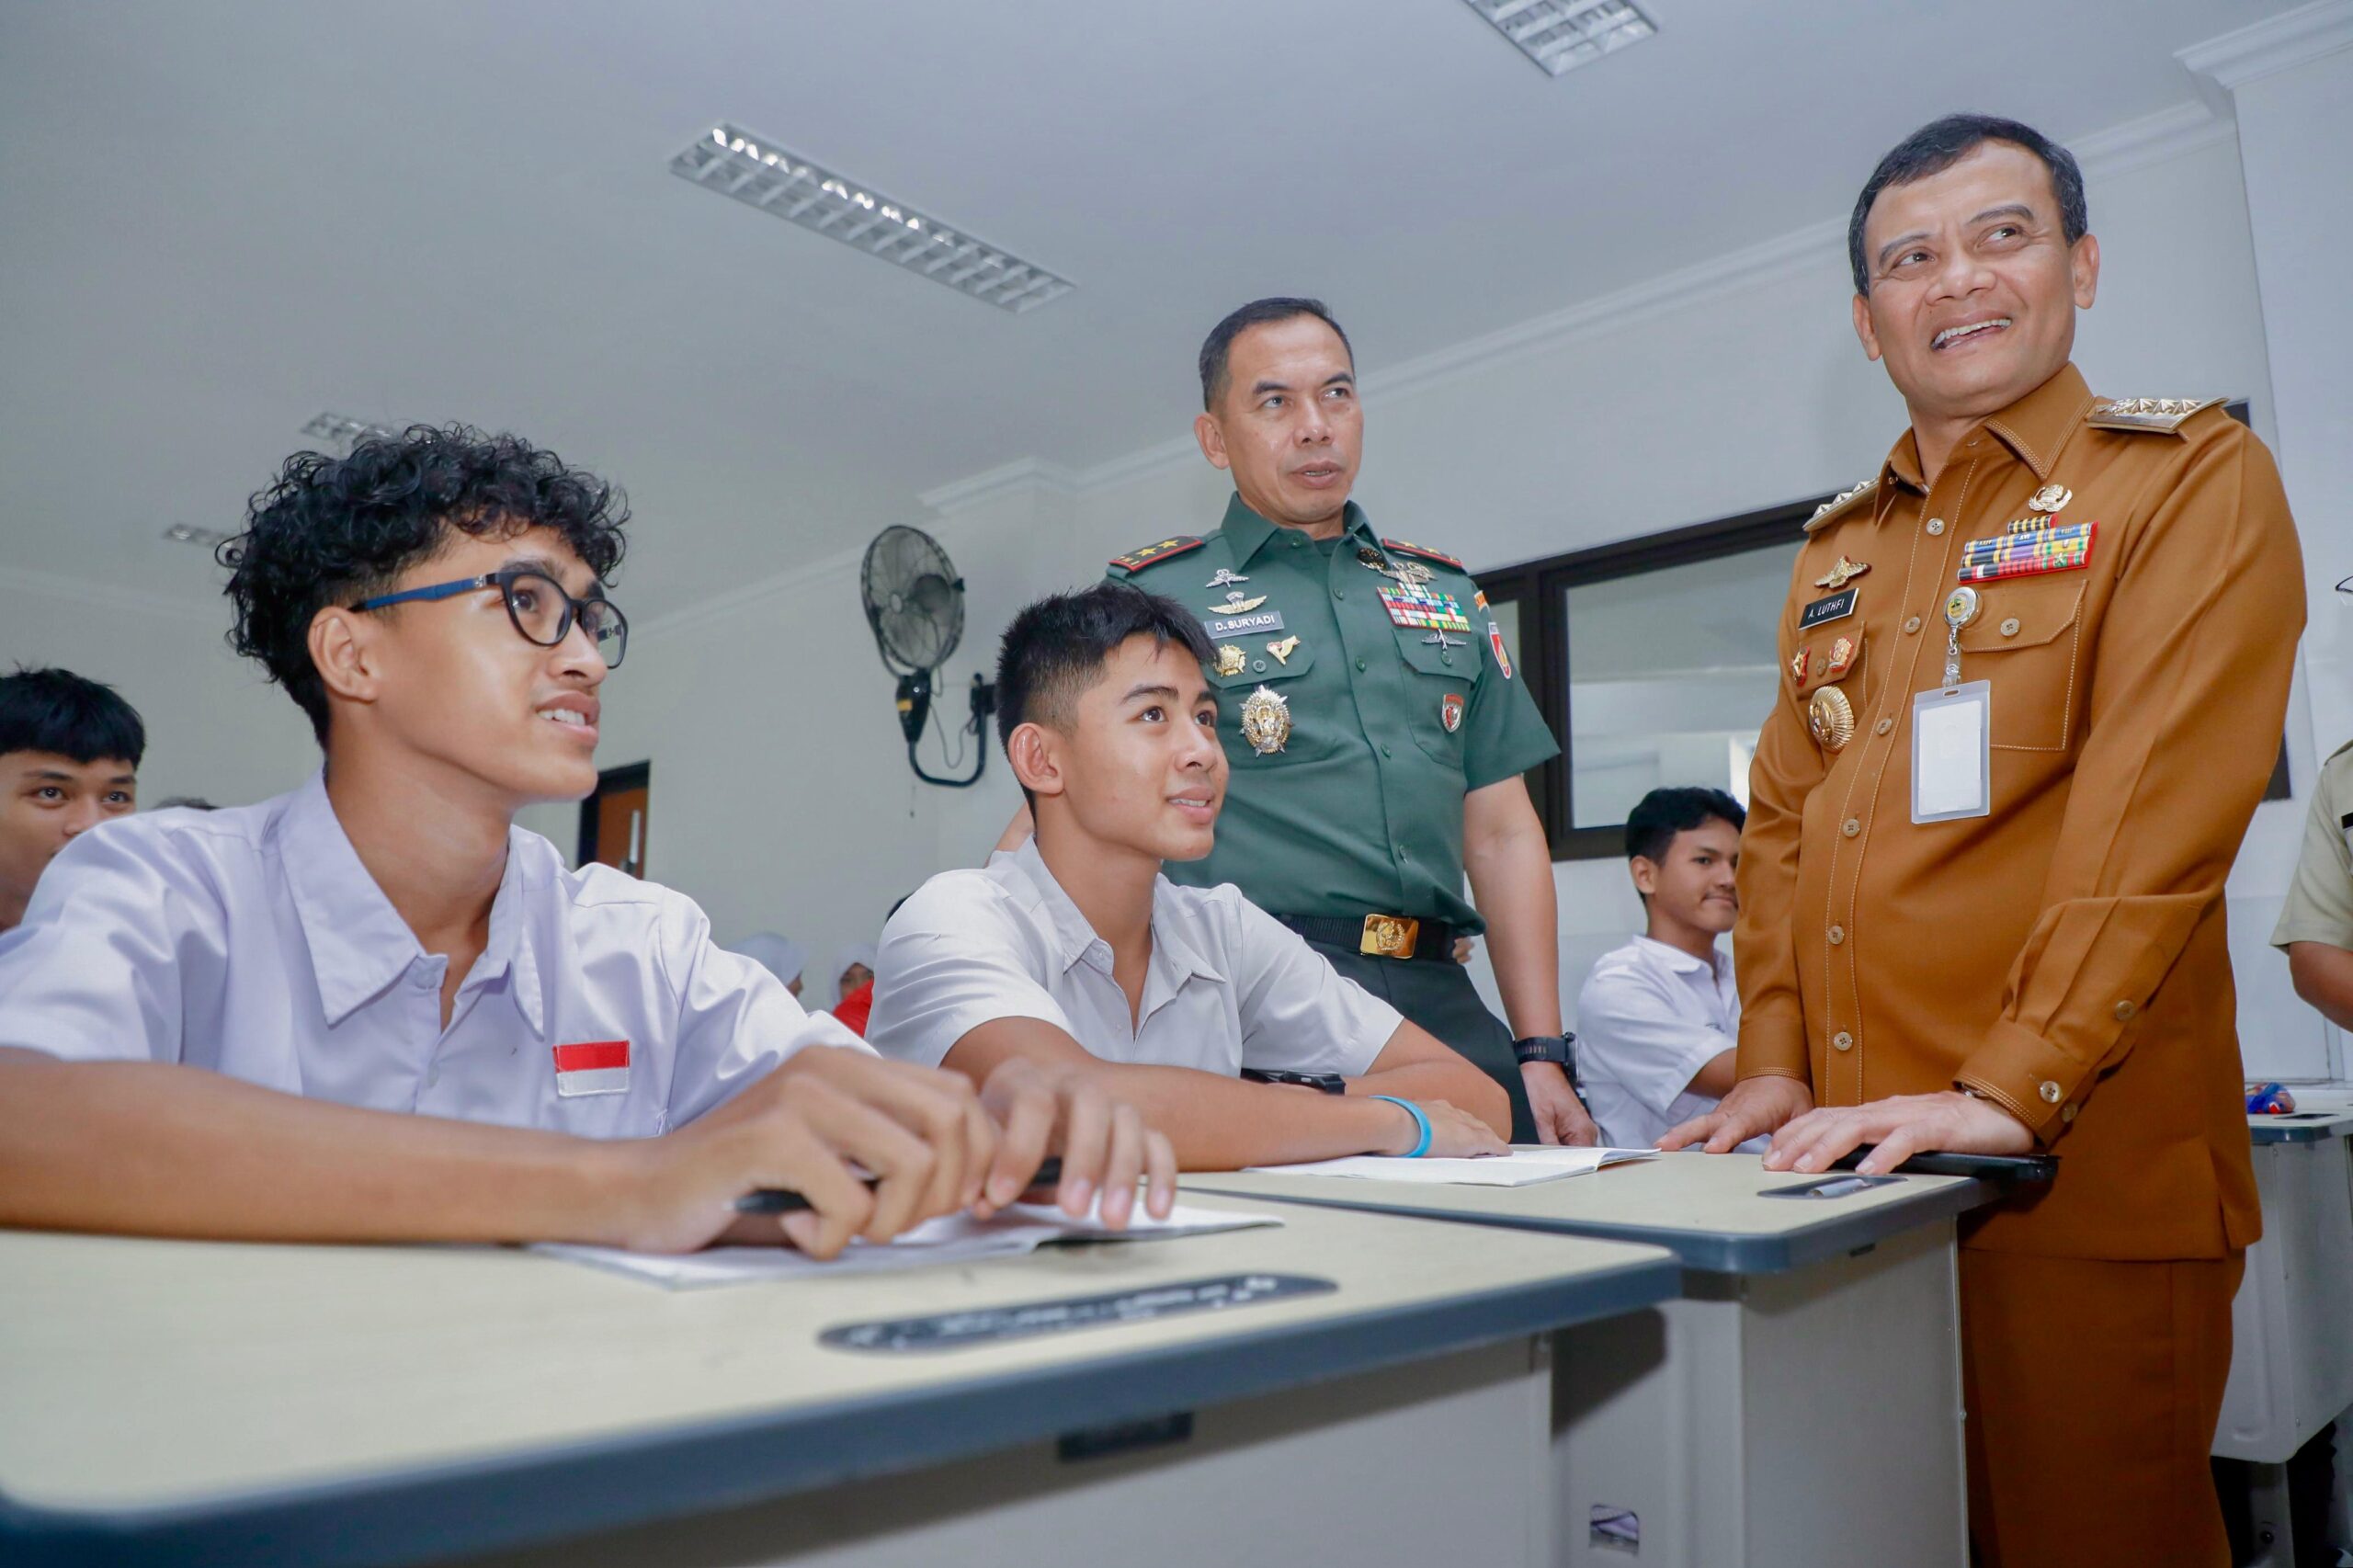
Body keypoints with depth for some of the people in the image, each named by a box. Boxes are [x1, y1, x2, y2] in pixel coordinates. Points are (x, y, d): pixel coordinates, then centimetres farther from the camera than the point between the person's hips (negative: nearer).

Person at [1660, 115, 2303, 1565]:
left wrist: (2012, 1090, -22)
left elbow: (2163, 804, -13)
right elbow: (1782, 817, 13)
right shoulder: (1837, 551, 16)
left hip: (2081, 1158, -5)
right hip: (1850, 1163, 5)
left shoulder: (2190, 477, 0)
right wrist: (1773, 1063, 2)